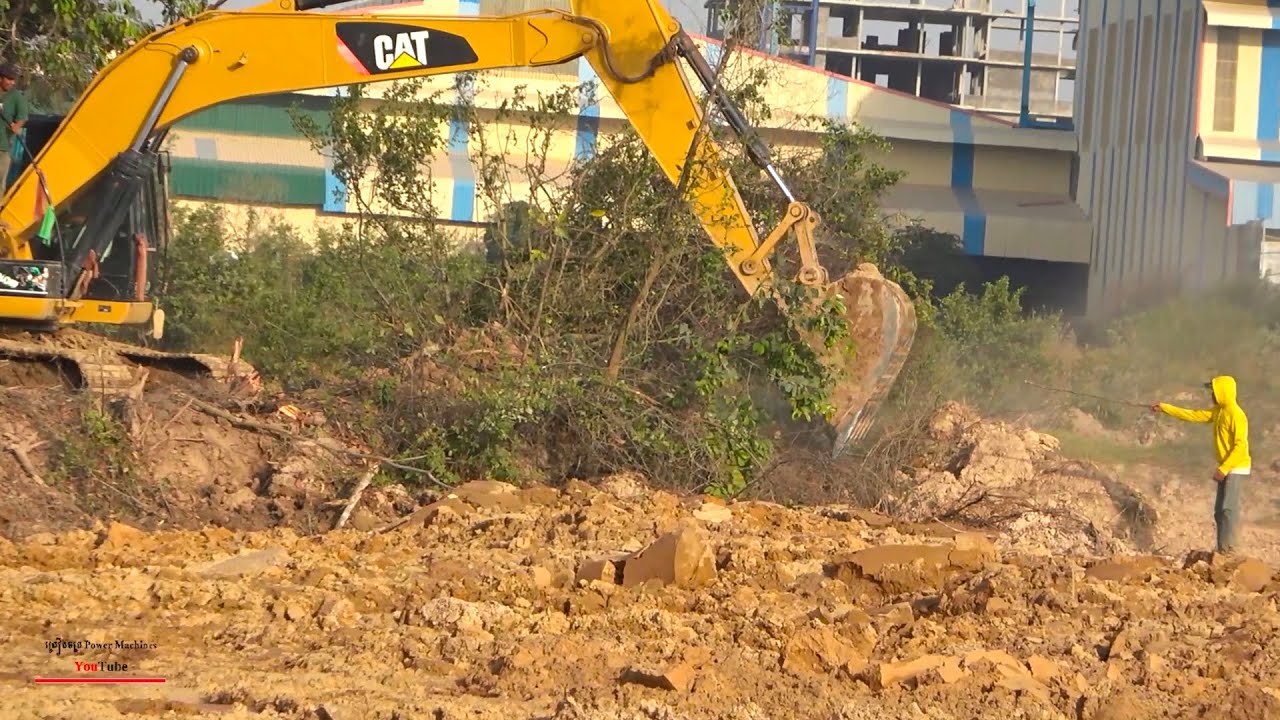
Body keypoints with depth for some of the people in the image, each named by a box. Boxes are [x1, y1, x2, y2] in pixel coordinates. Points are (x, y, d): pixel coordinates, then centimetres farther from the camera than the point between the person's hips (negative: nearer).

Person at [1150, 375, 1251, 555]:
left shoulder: (1236, 415, -16)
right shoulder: (1218, 411, 12)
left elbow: (1240, 446, -21)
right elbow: (1193, 415, 17)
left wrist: (1223, 469, -23)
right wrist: (1164, 408, 17)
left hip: (1236, 469, -10)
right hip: (1226, 469, 10)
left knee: (1229, 508, -15)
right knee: (1220, 511, 7)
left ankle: (1228, 550, -18)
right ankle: (1222, 550, 8)